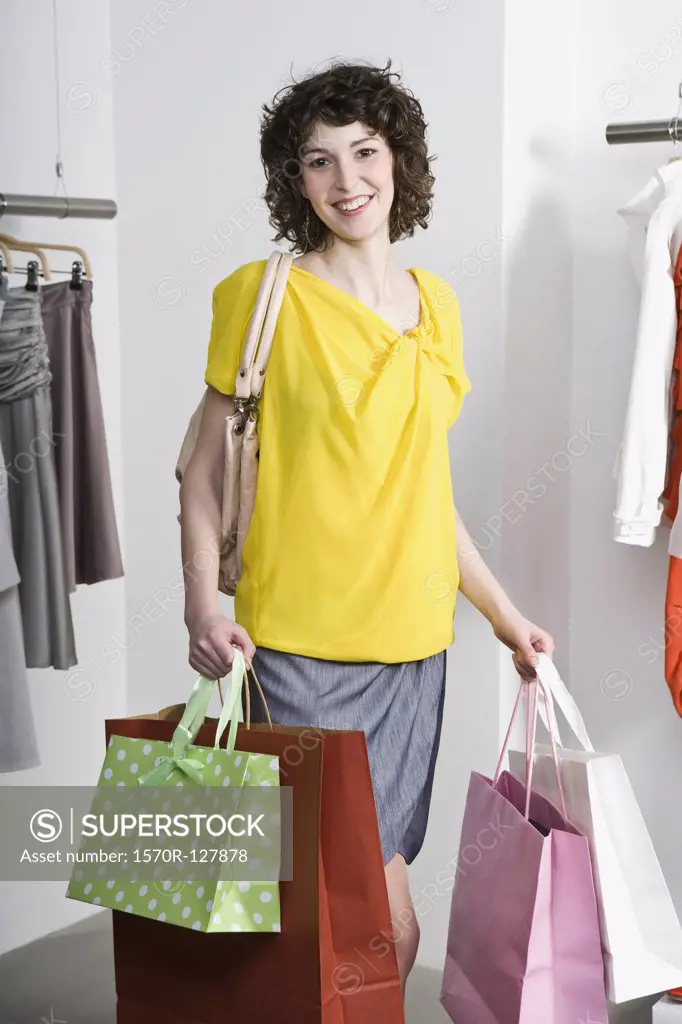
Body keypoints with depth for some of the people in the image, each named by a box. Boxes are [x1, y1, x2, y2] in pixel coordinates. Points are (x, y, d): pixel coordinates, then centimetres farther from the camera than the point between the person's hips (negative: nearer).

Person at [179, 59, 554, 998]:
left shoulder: (436, 304, 12)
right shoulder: (266, 295, -3)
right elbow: (206, 472, -2)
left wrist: (504, 613, 20)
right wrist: (203, 603, -17)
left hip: (412, 643, 5)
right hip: (301, 647, -5)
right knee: (386, 925, -5)